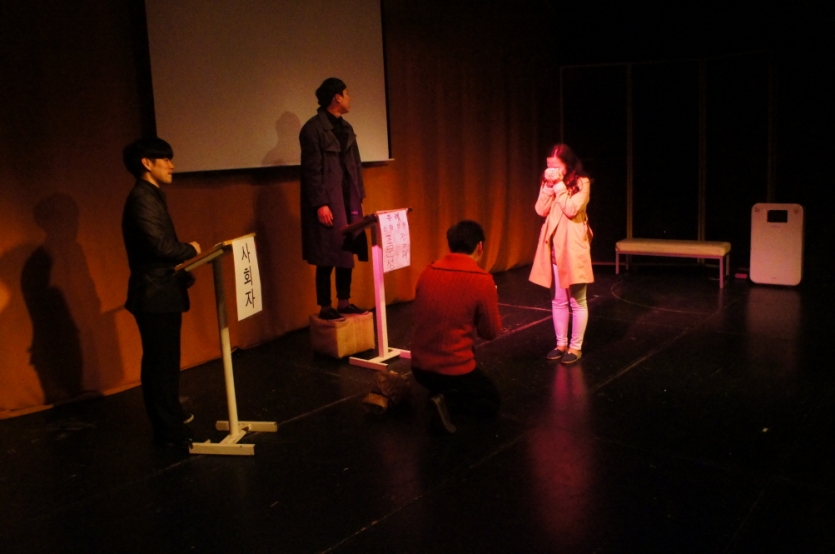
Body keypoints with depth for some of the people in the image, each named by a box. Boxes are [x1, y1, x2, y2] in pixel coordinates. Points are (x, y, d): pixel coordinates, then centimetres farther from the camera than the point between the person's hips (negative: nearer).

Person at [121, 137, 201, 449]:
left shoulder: (151, 196, 15)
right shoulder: (142, 198, -17)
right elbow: (159, 245, -27)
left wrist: (182, 262, 6)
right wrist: (190, 250, -11)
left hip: (162, 292, 10)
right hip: (154, 295, -10)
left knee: (166, 360, 20)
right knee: (160, 363, -2)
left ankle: (170, 416, 33)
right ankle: (169, 431, 7)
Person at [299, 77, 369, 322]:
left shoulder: (346, 127, 14)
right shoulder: (313, 128, -9)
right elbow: (311, 170, -14)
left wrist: (359, 197, 12)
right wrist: (320, 204, -18)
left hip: (349, 201, 8)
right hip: (327, 202, -8)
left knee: (348, 253, 10)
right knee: (328, 257, -2)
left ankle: (344, 303, 20)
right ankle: (325, 307, 8)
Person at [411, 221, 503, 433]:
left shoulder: (427, 273, 0)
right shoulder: (482, 280, -16)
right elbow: (491, 332, -5)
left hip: (420, 367, 7)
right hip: (455, 369, -7)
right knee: (491, 402, 21)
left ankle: (441, 395, 7)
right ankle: (448, 402, -6)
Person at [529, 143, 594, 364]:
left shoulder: (582, 183, -7)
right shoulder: (548, 183, 8)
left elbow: (571, 210, -19)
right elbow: (541, 210, -3)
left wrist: (559, 185, -17)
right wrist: (549, 185, -11)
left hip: (573, 247, -5)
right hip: (553, 247, 6)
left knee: (577, 301, 3)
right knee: (558, 300, 13)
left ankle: (576, 346, 12)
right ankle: (561, 343, 23)